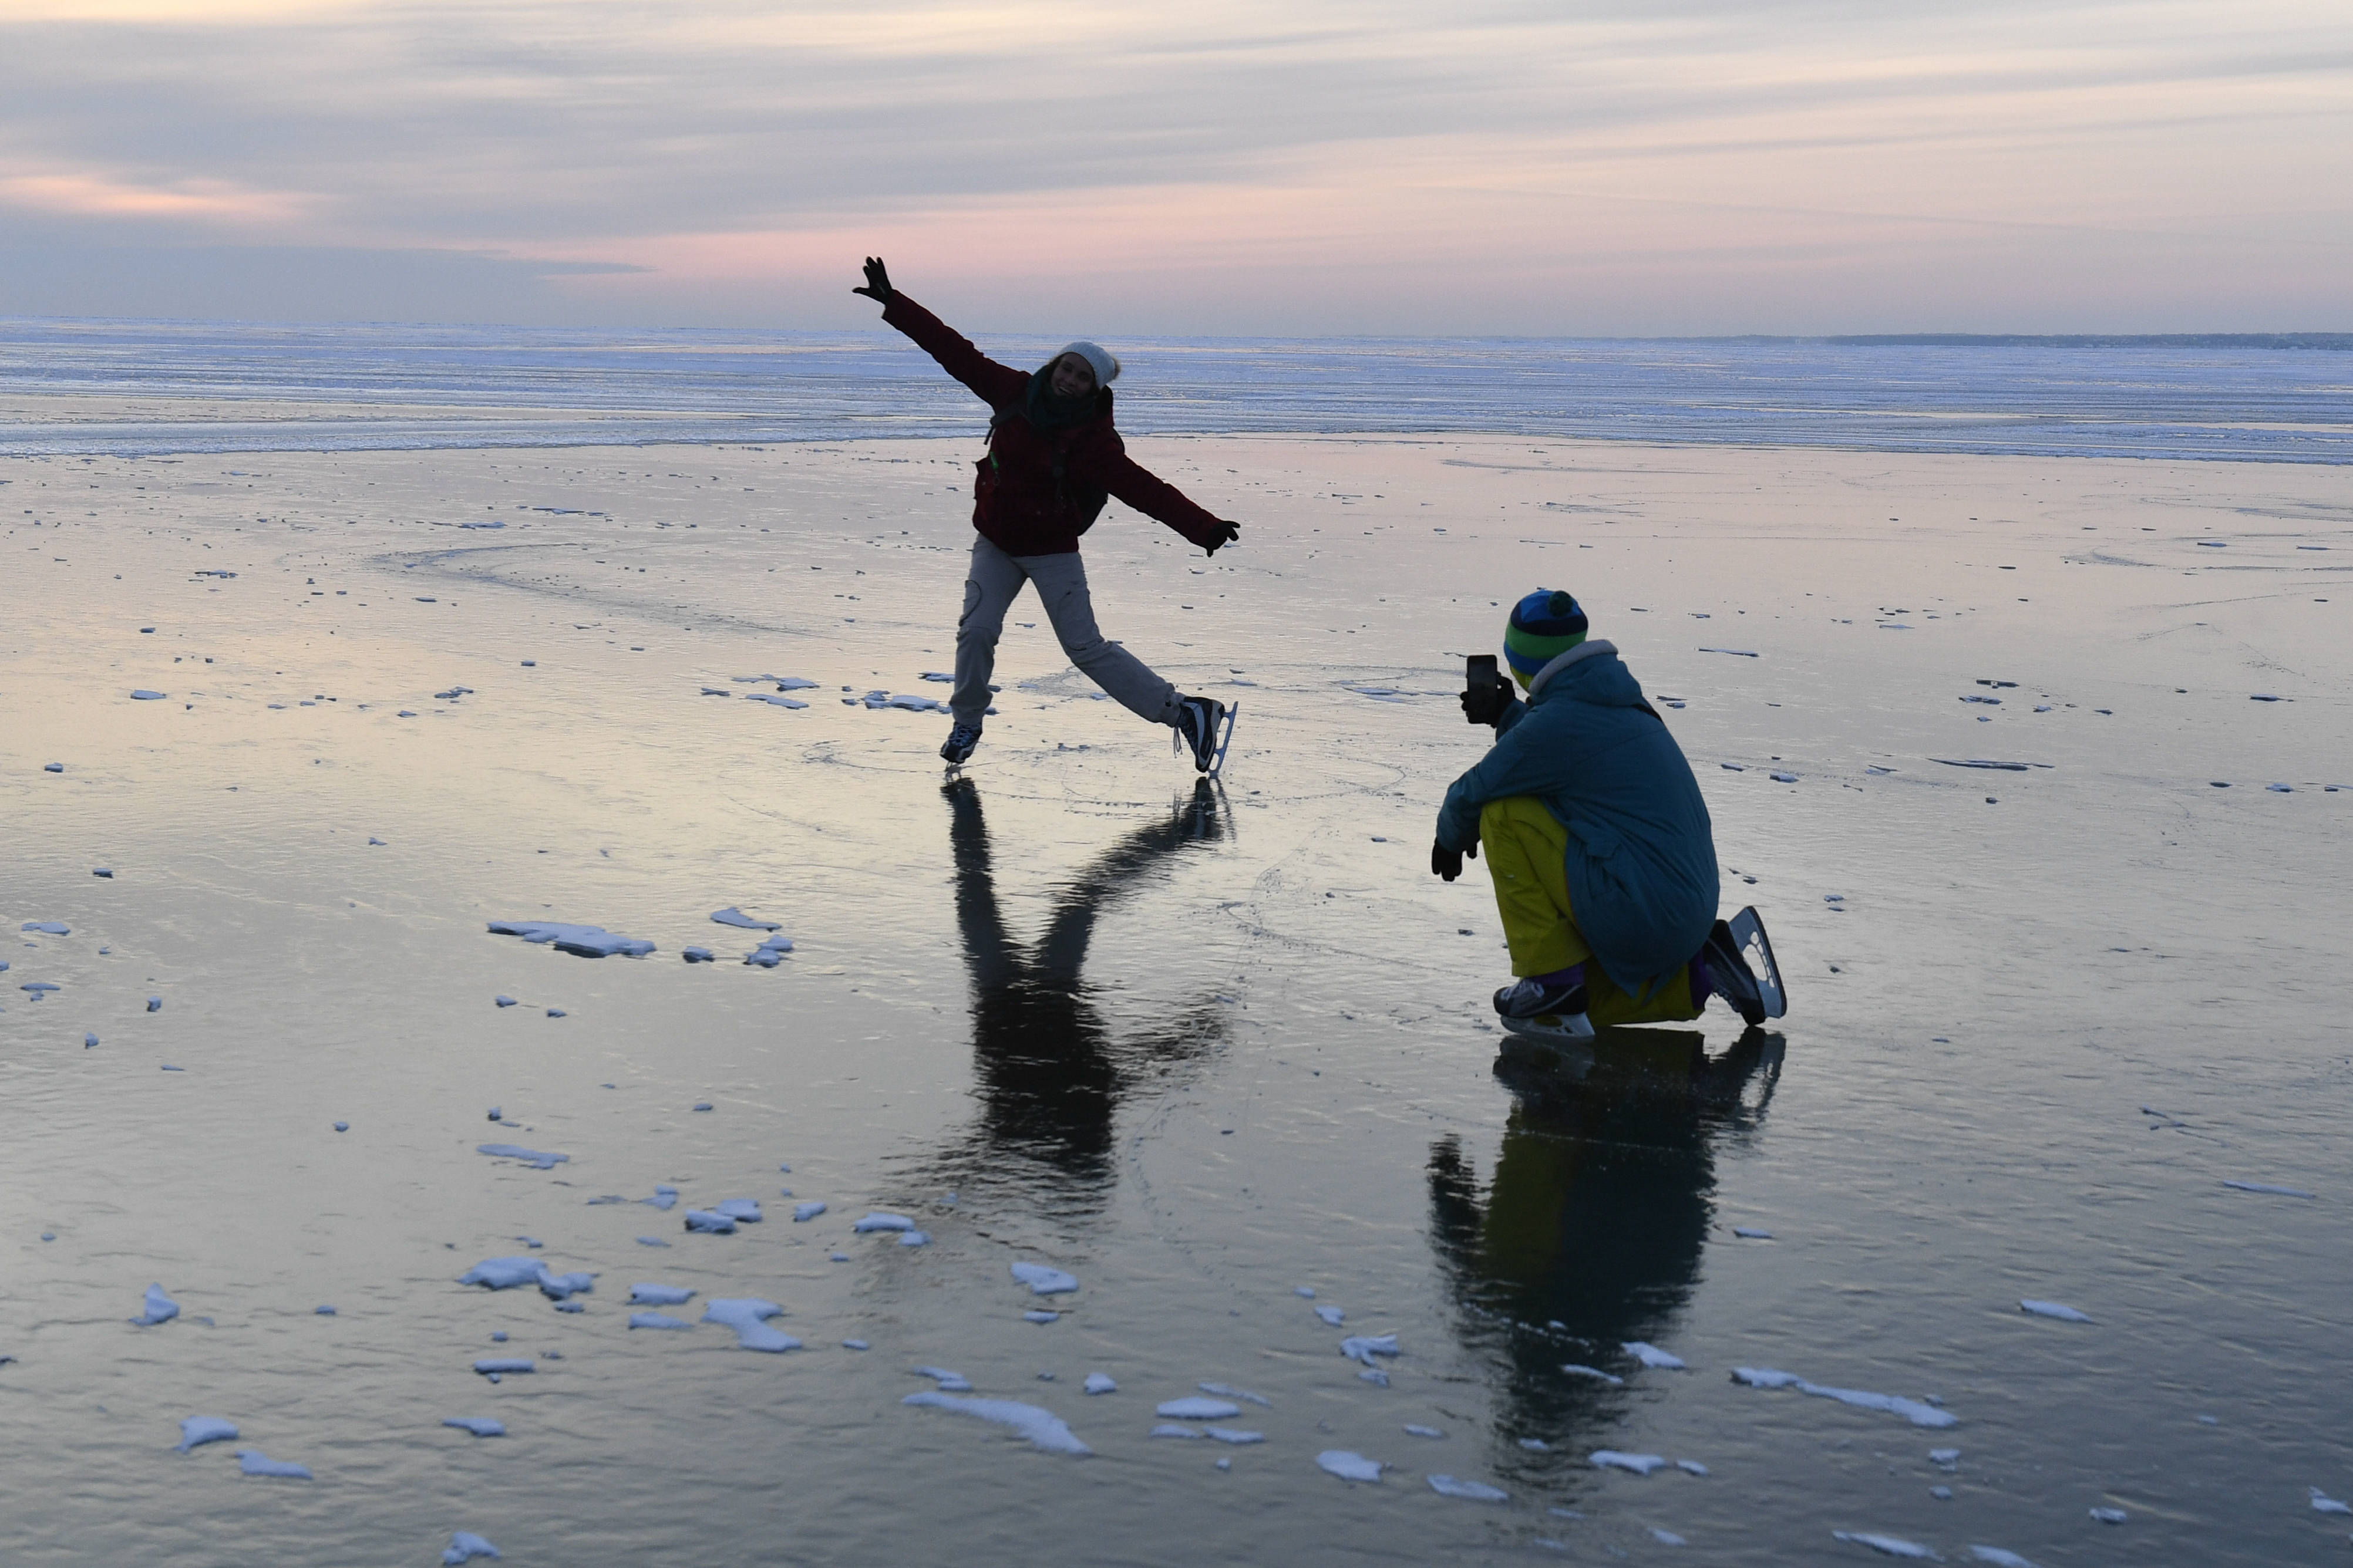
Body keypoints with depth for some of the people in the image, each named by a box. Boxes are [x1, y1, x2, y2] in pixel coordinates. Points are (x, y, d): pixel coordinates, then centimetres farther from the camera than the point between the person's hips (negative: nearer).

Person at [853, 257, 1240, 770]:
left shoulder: (1092, 439, -21)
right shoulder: (1016, 392, -8)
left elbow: (1144, 488, -29)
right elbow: (956, 352, -5)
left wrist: (1202, 527, -42)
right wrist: (893, 303, -5)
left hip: (1051, 551, -4)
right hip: (996, 544, 4)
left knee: (1086, 647, -6)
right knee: (976, 631, -9)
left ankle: (1185, 712, 2)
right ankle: (968, 723, 16)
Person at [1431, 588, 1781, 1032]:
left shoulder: (1555, 722, -14)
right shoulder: (1620, 701, 11)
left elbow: (1471, 797, -2)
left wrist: (1450, 838, 18)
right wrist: (1506, 714, 27)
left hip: (1639, 913, -9)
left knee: (1502, 814, -4)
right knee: (1577, 1008, 25)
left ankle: (1553, 976, -1)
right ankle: (1700, 973, 11)